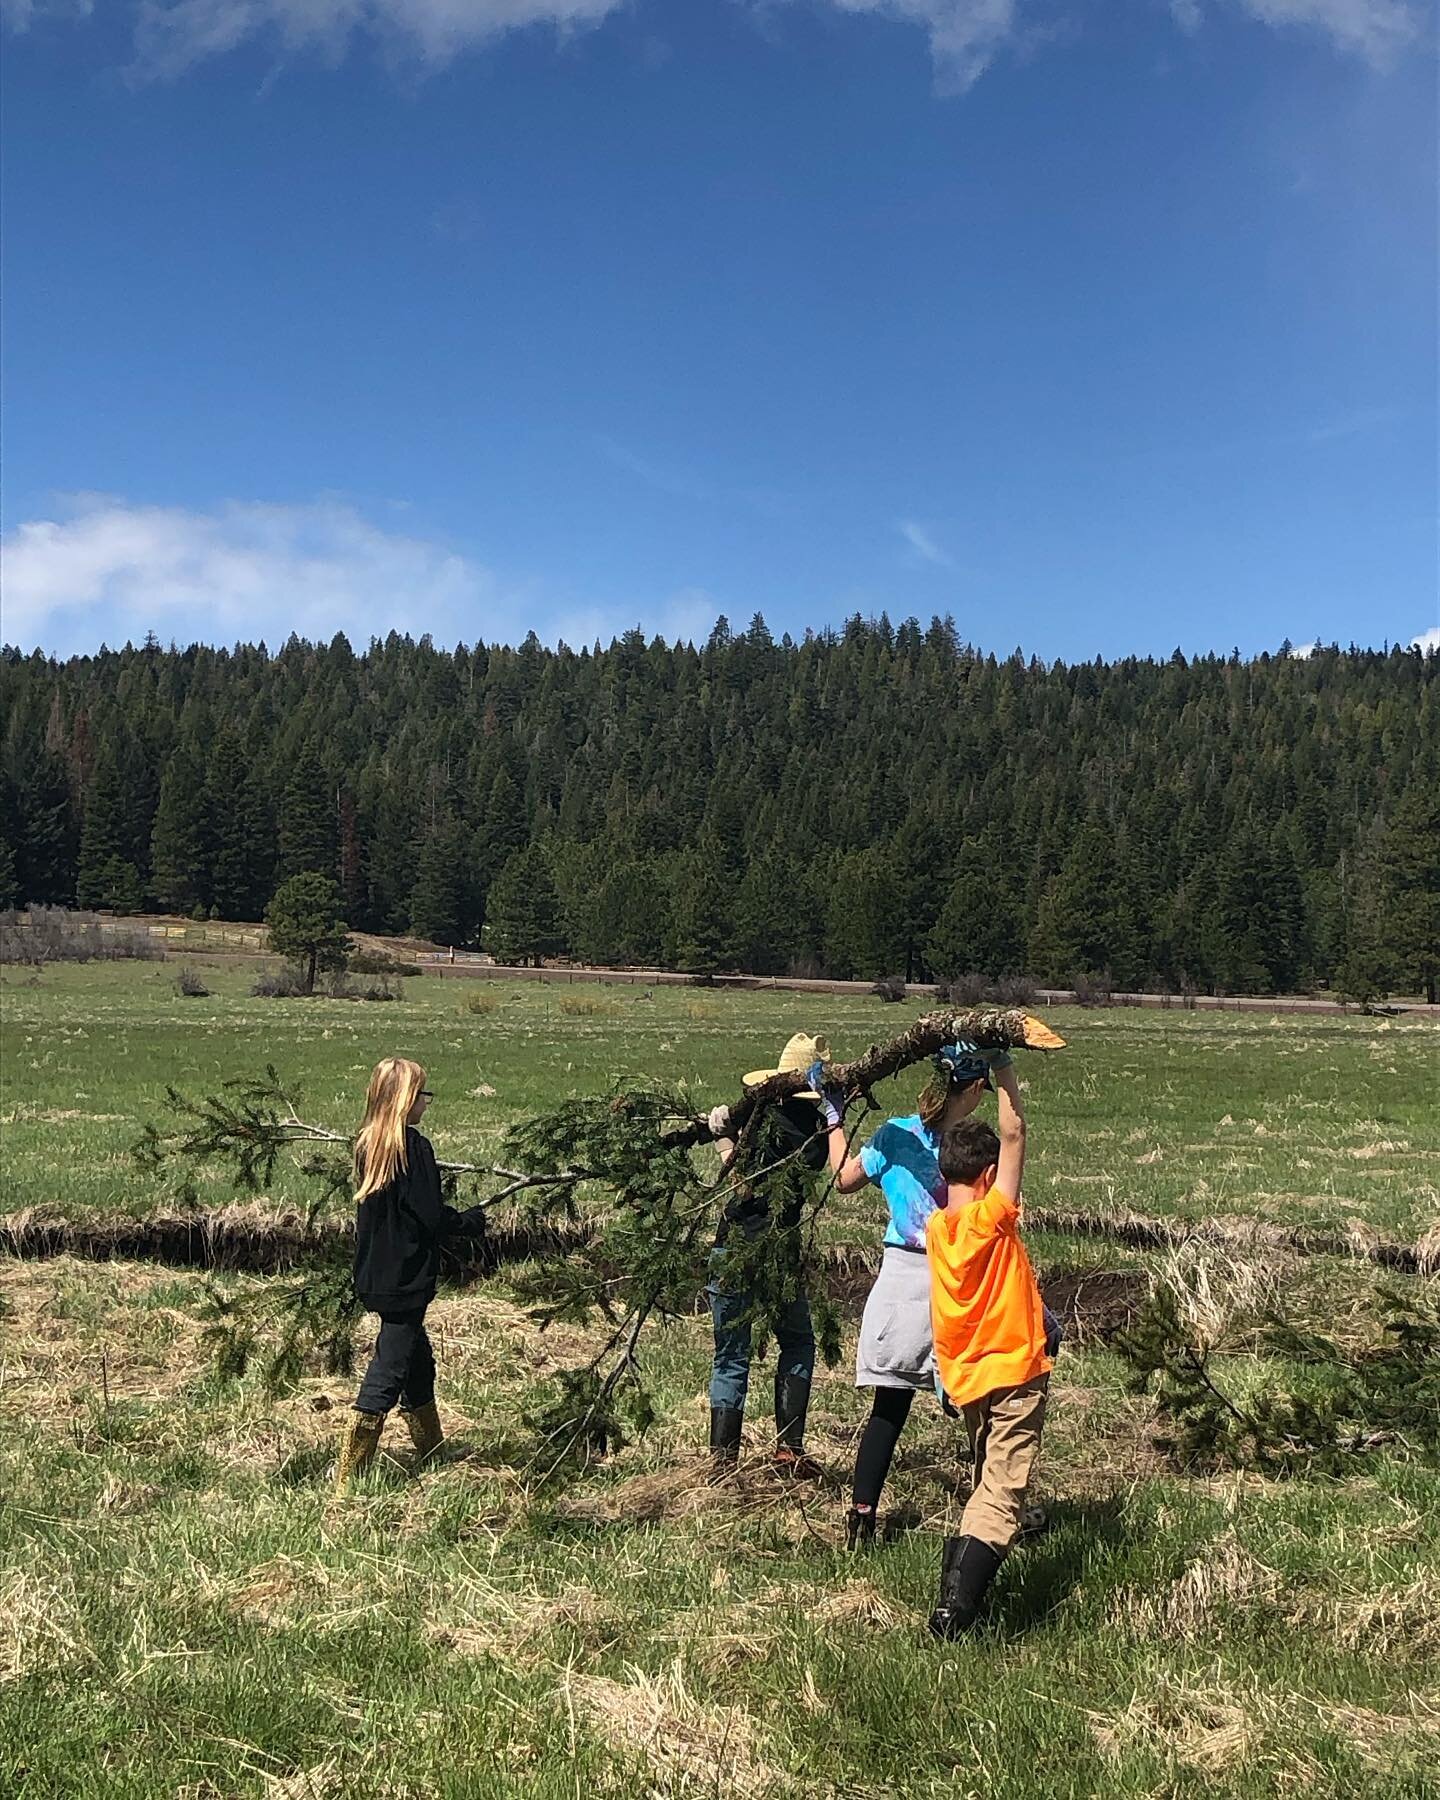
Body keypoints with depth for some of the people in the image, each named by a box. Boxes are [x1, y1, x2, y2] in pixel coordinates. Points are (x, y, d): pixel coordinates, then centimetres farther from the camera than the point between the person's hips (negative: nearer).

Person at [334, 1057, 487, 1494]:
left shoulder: (367, 1145, 6)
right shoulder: (413, 1147, -18)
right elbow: (433, 1219, -17)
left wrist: (458, 1216, 19)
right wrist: (473, 1219, 1)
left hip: (376, 1275, 8)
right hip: (406, 1278, -8)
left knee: (418, 1362, 21)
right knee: (388, 1372, -2)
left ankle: (433, 1454, 35)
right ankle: (348, 1480, 0)